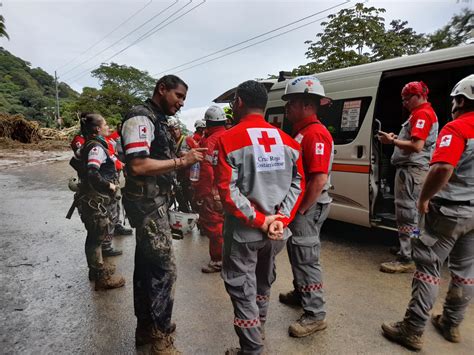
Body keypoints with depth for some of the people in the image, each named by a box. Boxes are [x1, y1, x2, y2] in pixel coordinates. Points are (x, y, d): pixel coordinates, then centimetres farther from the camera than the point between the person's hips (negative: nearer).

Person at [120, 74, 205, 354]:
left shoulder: (158, 120, 17)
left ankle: (146, 327, 30)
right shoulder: (140, 118, -14)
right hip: (147, 203, -10)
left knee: (147, 265, 16)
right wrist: (181, 161, -21)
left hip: (154, 202, 10)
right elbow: (138, 165, -25)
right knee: (165, 269, -6)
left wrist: (185, 159, 9)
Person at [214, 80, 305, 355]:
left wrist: (259, 220, -15)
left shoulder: (229, 139, -11)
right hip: (278, 231, 6)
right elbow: (298, 184, 0)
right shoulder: (287, 141, 4)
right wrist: (281, 219, -6)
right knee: (263, 283, 24)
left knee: (243, 290, 8)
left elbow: (228, 190, -18)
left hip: (244, 231, -6)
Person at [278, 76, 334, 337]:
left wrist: (301, 210, -20)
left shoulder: (316, 134, -20)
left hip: (308, 207, -10)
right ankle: (300, 293, 41)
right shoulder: (301, 132, 12)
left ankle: (315, 314, 12)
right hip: (299, 204, 10)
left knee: (307, 258, -1)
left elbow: (319, 179, -27)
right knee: (297, 253, 22)